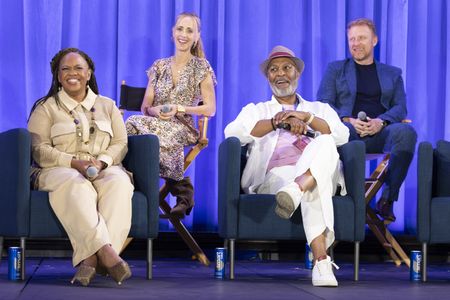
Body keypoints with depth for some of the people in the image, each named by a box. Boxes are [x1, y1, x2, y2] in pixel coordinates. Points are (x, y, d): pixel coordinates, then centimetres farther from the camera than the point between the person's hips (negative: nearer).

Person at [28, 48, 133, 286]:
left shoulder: (107, 106, 21)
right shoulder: (46, 108, 11)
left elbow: (120, 144, 12)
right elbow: (39, 150, -1)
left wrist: (102, 162, -11)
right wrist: (74, 163, -15)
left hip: (104, 169, 2)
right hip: (59, 171, -2)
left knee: (119, 182, -35)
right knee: (77, 186, -40)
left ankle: (91, 258, -46)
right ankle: (105, 251, -52)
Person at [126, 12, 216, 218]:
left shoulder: (201, 67, 6)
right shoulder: (159, 66, 16)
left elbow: (210, 109, 1)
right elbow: (145, 107, 12)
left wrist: (179, 109, -11)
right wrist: (154, 111, -12)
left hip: (182, 128, -4)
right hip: (157, 124, 4)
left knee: (135, 124, -34)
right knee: (137, 123, -34)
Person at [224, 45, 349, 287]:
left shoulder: (320, 109, 34)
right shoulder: (256, 110, 31)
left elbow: (342, 136, 10)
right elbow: (232, 132, 5)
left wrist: (306, 117, -7)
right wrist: (278, 122, -10)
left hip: (319, 171, 2)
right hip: (275, 175, -1)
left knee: (324, 144, -37)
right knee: (313, 190, -41)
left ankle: (296, 189, -64)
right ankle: (321, 261, -58)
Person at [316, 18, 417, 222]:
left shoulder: (393, 74, 24)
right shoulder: (335, 69, 21)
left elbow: (400, 107, 12)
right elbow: (323, 104, 10)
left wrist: (381, 121, -12)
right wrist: (348, 121, -10)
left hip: (380, 133, 1)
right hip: (348, 130, -1)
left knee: (406, 132, -34)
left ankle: (387, 198, -29)